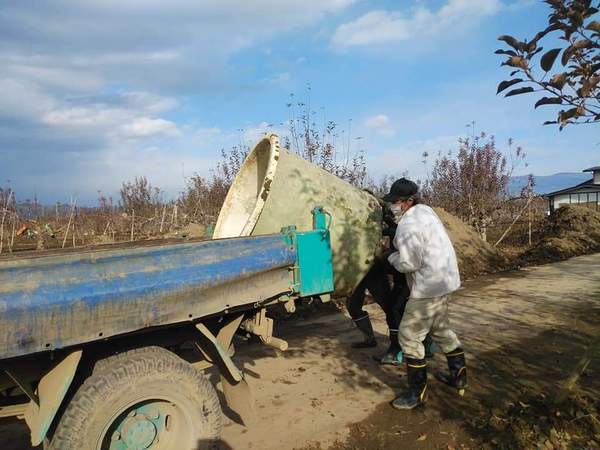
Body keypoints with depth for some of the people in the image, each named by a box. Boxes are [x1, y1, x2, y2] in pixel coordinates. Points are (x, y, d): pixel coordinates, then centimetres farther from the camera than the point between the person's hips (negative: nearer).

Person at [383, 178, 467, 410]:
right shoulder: (425, 210, 9)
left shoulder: (408, 225, -22)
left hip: (428, 286, -10)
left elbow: (409, 264, -23)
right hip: (445, 279, 10)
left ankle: (417, 392, 7)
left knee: (409, 336, -2)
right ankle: (459, 376, 38)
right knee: (440, 329, 25)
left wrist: (392, 258, -4)